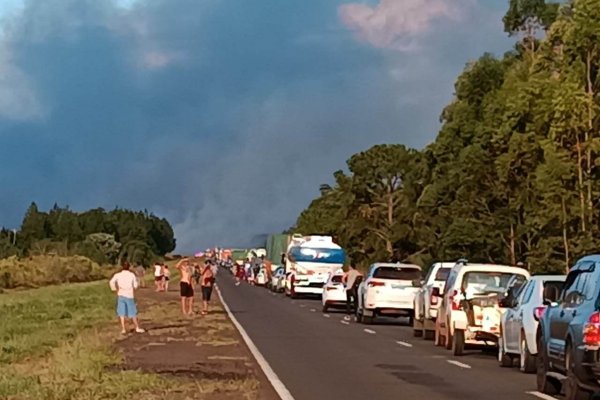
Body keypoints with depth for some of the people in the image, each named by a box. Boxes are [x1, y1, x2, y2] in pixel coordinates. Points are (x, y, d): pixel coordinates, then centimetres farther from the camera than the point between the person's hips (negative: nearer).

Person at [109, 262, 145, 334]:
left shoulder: (118, 275, -2)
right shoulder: (132, 275, -2)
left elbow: (111, 282, -14)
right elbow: (136, 285, -1)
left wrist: (115, 289, -2)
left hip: (121, 295, 1)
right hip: (129, 295, 0)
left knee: (121, 313, 4)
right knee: (132, 312, 8)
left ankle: (123, 329, 0)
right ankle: (137, 328, 13)